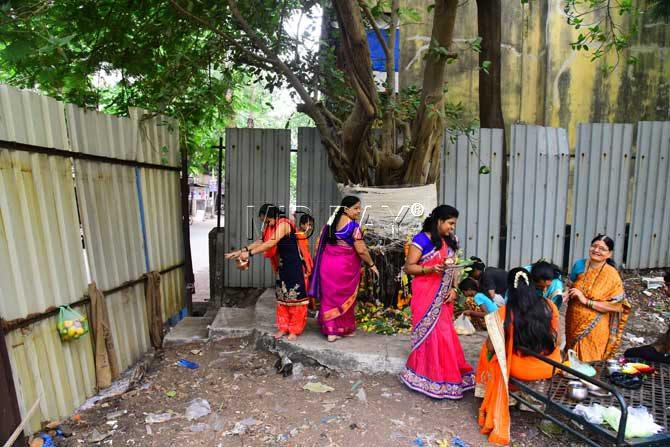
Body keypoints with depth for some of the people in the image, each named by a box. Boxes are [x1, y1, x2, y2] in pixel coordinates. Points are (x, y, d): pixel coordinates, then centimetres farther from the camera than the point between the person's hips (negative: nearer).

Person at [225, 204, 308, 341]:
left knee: (294, 297, -1)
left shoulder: (283, 224, -18)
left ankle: (295, 329, 9)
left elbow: (271, 243, -27)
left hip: (294, 266, -9)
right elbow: (261, 242, 8)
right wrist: (241, 251, -1)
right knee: (282, 297, 12)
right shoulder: (273, 227, 10)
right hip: (283, 266, 9)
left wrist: (250, 253, -26)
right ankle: (284, 327, 22)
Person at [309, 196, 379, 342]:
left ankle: (330, 331, 17)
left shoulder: (331, 222, 6)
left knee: (330, 297, 11)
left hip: (327, 264, 6)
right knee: (345, 298, 11)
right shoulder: (353, 226, -15)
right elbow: (361, 250, -18)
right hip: (345, 267, -5)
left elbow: (321, 243, 11)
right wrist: (371, 265, -5)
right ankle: (345, 328, 25)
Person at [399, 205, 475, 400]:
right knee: (431, 333, -3)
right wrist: (431, 269, -24)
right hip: (426, 295, -7)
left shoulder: (449, 242, 13)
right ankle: (432, 378, 10)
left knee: (446, 334, 8)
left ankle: (448, 375, 20)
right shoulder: (422, 239, -10)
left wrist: (453, 289, 0)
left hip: (443, 296, 7)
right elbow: (408, 267, -10)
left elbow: (453, 268, 15)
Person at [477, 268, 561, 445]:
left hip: (520, 368, -3)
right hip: (549, 367, 4)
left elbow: (491, 347, -10)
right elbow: (554, 338, 9)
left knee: (488, 352, 24)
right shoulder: (549, 306, -7)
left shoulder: (504, 313, -16)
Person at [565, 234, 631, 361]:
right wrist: (569, 294, -5)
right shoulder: (579, 265, -2)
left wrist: (586, 301, -22)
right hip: (574, 324, 4)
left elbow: (616, 306, -18)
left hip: (594, 329, -4)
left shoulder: (612, 275, -15)